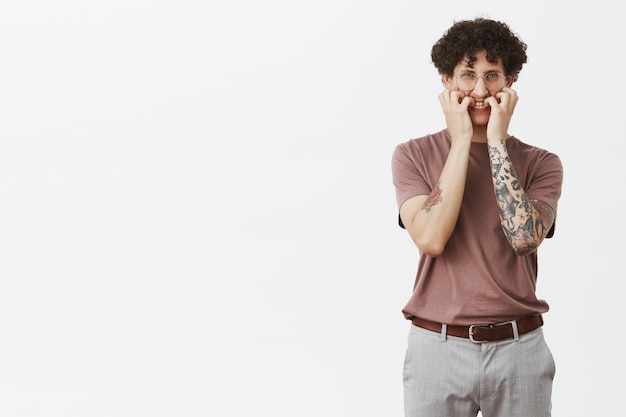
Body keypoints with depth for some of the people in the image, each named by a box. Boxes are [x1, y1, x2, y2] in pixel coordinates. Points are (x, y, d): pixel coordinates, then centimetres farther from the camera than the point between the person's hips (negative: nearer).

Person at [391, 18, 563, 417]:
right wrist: (461, 142, -13)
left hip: (519, 350, 1)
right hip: (438, 348, -1)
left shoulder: (541, 163, 2)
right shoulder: (414, 155, 0)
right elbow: (430, 238, -16)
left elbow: (524, 237, -17)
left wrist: (496, 140, -13)